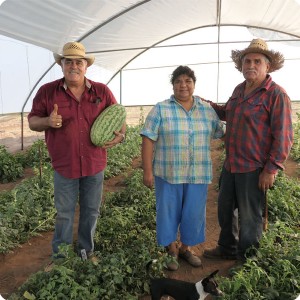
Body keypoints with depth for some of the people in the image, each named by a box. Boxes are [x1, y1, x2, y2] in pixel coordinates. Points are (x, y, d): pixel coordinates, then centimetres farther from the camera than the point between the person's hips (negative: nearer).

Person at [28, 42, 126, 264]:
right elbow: (32, 121, 3)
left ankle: (87, 250, 37)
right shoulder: (47, 91, -3)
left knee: (91, 211, 16)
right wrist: (48, 121, -19)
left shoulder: (102, 91, 0)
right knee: (64, 213, 12)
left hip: (94, 164, 2)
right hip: (64, 165, -1)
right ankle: (60, 257, 32)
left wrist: (120, 134, -13)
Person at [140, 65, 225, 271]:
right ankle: (171, 250, 30)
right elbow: (148, 140, -7)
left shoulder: (207, 110, 7)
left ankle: (186, 247, 35)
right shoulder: (160, 109, -4)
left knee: (194, 213, 12)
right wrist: (148, 171, -10)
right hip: (169, 173, -2)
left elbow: (221, 133, 15)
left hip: (198, 175, 3)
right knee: (169, 212, 9)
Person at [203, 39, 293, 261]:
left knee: (249, 218, 8)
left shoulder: (276, 95, -13)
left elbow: (283, 137, -16)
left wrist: (271, 170, -18)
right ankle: (227, 249, 43)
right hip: (231, 165, 8)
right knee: (225, 209, 21)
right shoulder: (239, 90, 9)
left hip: (254, 169, -8)